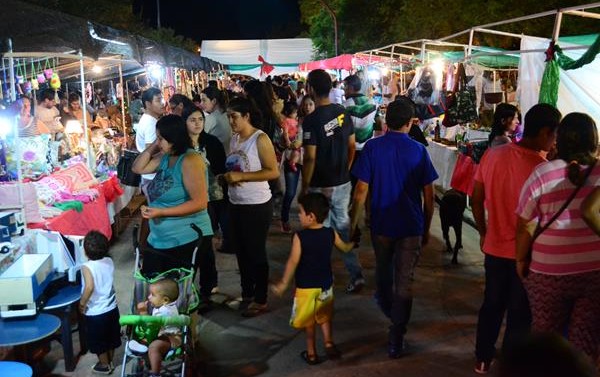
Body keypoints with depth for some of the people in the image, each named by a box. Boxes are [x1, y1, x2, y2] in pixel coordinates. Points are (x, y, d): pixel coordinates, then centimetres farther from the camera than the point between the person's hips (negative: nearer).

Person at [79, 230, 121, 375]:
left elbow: (89, 287, -34)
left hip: (96, 312, -5)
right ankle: (109, 362, 40)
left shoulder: (87, 267, -22)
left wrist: (82, 303, -21)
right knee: (110, 337, 23)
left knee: (98, 340, 16)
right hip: (111, 308, 6)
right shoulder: (109, 261, -5)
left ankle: (104, 365, 31)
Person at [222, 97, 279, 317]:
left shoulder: (260, 139, -14)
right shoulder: (234, 139, 8)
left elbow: (273, 172, -20)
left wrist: (241, 176, -24)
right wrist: (226, 177, -3)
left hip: (257, 206, -7)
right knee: (241, 251, 16)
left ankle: (260, 300, 17)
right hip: (235, 204, 7)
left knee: (256, 253, 3)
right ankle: (246, 294, 31)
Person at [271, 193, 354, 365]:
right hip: (326, 284, 4)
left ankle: (311, 352, 20)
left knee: (309, 321, 13)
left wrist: (284, 284, -12)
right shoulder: (331, 233, -6)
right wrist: (353, 242, 34)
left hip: (305, 286, -4)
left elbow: (293, 262, -21)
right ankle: (328, 342, 9)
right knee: (324, 316, 24)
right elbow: (345, 248, 11)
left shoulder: (300, 237, -20)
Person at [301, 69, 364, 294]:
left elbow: (310, 159, -18)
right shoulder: (342, 113, 0)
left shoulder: (311, 120, -19)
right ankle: (356, 274, 13)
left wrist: (304, 187, -8)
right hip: (343, 183, 6)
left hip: (321, 187, -6)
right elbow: (352, 146, 7)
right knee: (343, 225, 15)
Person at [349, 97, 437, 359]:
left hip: (381, 224, 1)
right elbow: (428, 196, -3)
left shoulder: (372, 147, -7)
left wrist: (353, 224, 0)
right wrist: (426, 229, 8)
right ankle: (395, 341, 6)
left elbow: (361, 191, -9)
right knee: (404, 283, 5)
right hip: (411, 227, -1)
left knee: (383, 274, 25)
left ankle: (389, 312, 50)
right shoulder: (418, 150, -6)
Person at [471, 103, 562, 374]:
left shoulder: (492, 155, -6)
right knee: (520, 313, 13)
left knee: (492, 304, 22)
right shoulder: (541, 167, -23)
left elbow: (476, 200, 3)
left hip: (495, 247, 5)